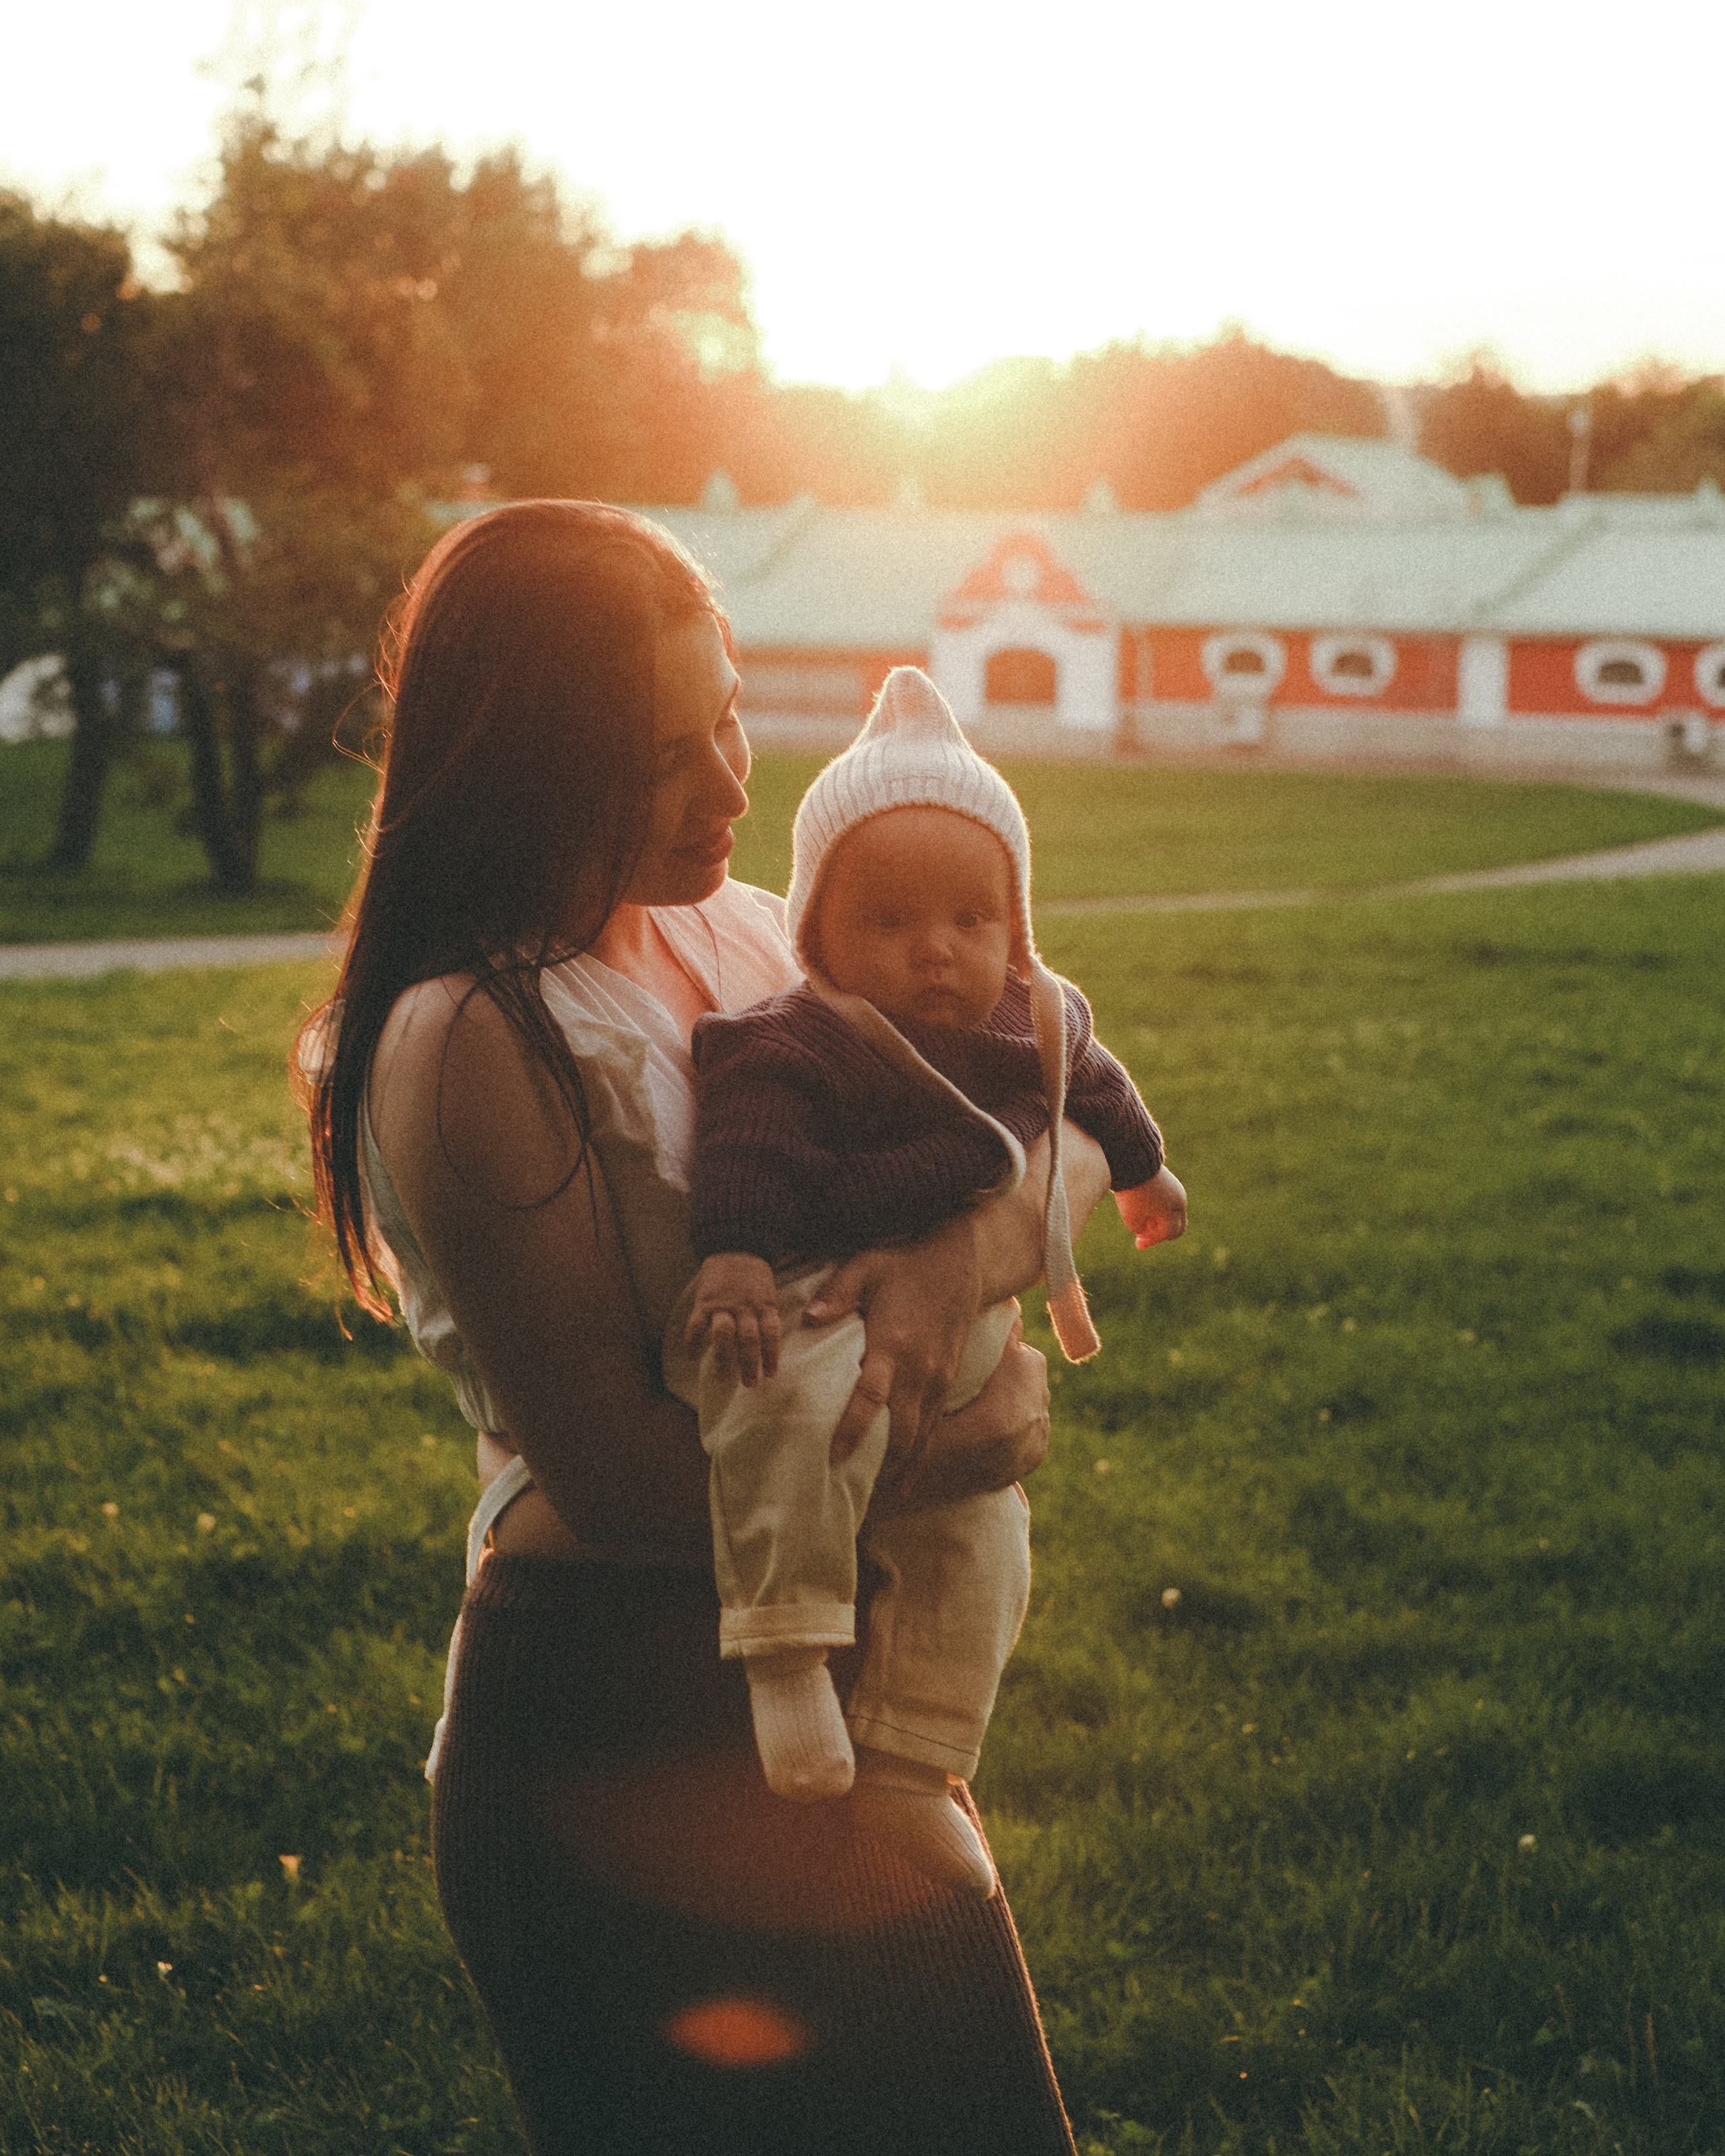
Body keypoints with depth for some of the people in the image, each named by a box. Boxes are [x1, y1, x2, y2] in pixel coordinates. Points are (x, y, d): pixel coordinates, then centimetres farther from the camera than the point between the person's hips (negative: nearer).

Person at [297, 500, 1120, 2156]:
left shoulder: (732, 936, 5)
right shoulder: (470, 1044, -20)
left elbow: (1066, 1137, 4)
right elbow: (613, 1465, -20)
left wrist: (952, 1261, -19)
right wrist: (963, 1442, -13)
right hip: (621, 1723, -8)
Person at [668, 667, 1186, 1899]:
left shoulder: (1039, 1023, 9)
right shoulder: (792, 1049, -14)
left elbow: (1093, 1089, 30)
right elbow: (748, 1153, -24)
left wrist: (1142, 1172, 47)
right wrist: (735, 1264, -42)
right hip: (814, 1309, -7)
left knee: (981, 1544, 4)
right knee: (801, 1405, -40)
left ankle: (908, 1773, 16)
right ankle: (786, 1644, -34)